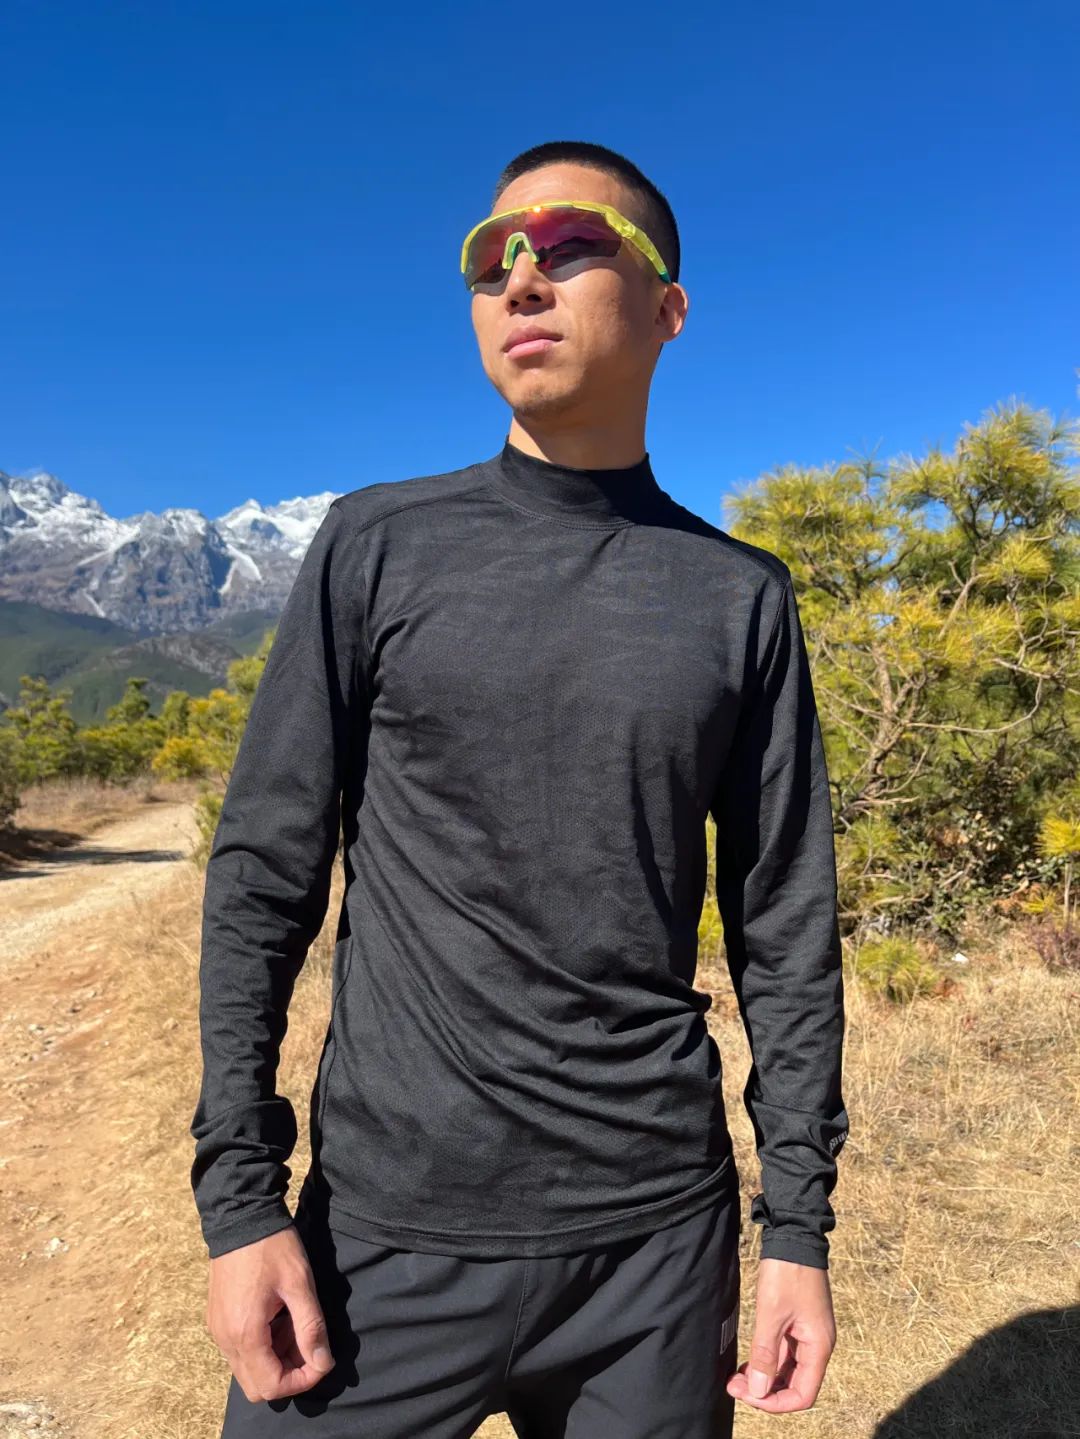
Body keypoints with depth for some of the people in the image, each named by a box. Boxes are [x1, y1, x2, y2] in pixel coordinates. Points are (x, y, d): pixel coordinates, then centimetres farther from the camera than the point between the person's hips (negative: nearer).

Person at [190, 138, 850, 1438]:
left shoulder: (743, 596, 1)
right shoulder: (379, 543, -2)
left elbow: (785, 926, 2)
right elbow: (266, 871, -3)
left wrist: (798, 1221, 2)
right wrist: (239, 1196, -7)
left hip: (659, 1232, 2)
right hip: (392, 1229, 0)